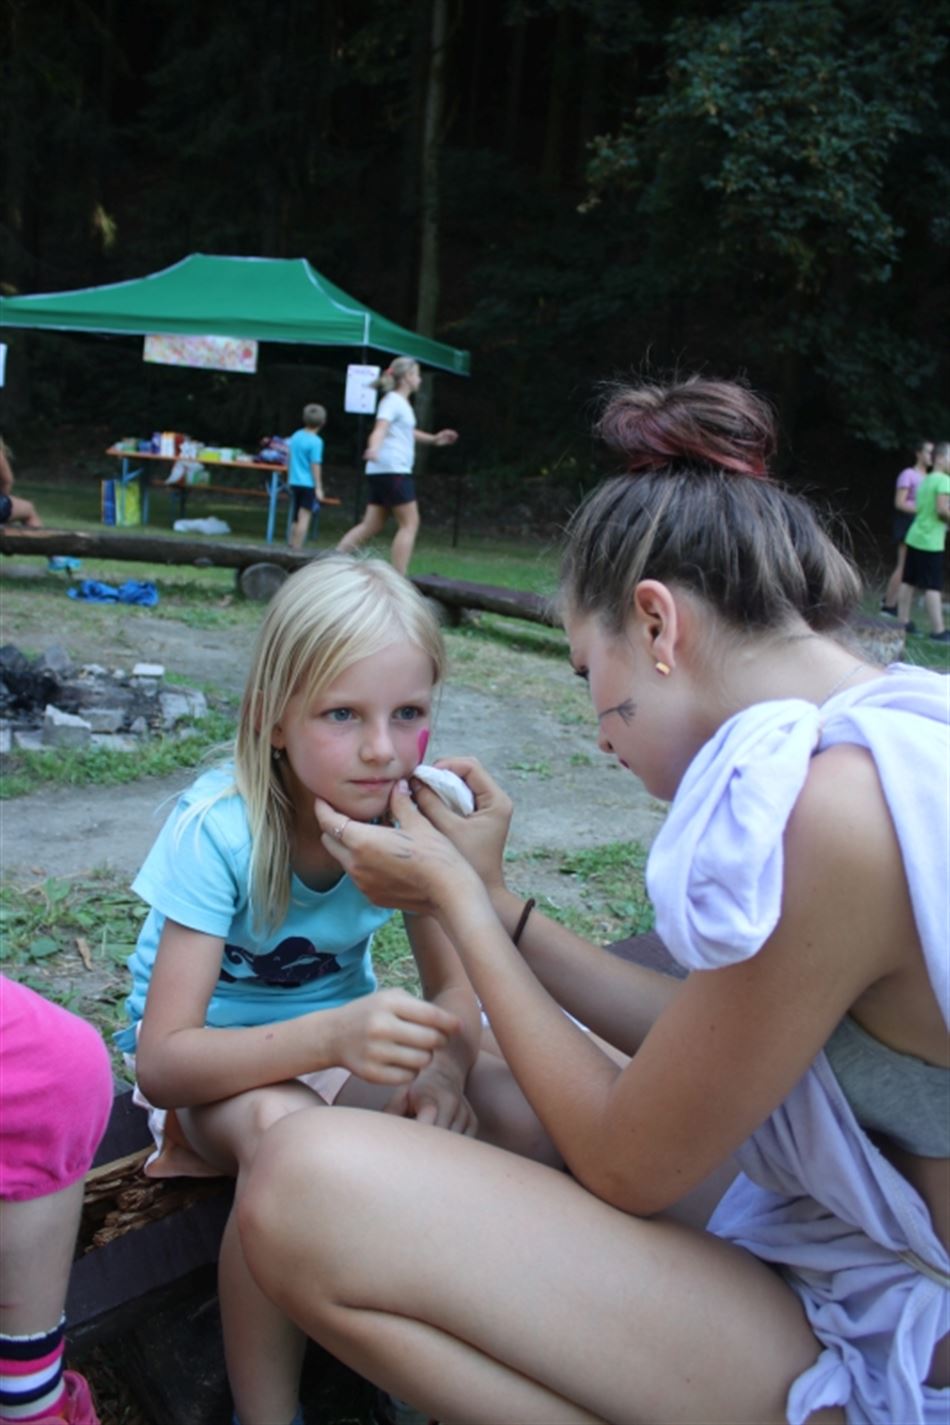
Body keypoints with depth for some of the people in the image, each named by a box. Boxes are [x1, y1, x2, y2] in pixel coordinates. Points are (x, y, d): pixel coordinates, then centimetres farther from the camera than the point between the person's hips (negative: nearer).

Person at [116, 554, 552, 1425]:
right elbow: (161, 1062, -30)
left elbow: (455, 986, -9)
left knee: (526, 1117, -21)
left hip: (349, 1032, 4)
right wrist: (331, 1037, -48)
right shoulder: (219, 830, -28)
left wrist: (448, 1062, -34)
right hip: (215, 1061, -3)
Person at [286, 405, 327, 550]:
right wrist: (319, 488, -12)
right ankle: (297, 549, -9)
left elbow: (289, 458, 15)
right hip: (308, 484, -7)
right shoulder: (316, 441, -13)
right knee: (304, 517, -6)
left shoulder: (295, 436, 7)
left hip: (294, 482, 7)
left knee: (296, 518, 17)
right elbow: (315, 465, -15)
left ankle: (292, 547, 21)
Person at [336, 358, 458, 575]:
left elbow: (407, 432, 40)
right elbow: (380, 428, -27)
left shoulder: (401, 403, 22)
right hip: (392, 470, -10)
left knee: (372, 526, 8)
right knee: (410, 523, -7)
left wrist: (433, 439, 38)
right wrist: (374, 448, -46)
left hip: (384, 472, 10)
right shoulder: (393, 401, -9)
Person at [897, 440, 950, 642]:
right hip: (931, 541, -9)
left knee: (908, 581, 11)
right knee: (933, 587, -6)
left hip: (915, 536, 9)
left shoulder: (926, 480, 14)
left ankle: (903, 622, 16)